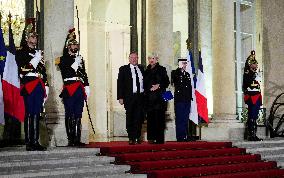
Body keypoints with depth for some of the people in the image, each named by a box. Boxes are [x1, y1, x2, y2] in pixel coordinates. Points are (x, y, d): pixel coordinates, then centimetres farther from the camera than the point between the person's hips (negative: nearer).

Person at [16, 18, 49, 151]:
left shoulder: (38, 53, 22)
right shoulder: (21, 52, 3)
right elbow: (22, 69, -10)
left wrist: (45, 87, 14)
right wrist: (35, 61, -10)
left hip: (39, 86, 6)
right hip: (28, 86, -6)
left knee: (37, 114, 4)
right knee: (29, 113, -9)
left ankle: (35, 141, 7)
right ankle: (29, 143, -8)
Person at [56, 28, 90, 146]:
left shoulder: (80, 59, 20)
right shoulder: (64, 59, 3)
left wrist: (86, 88, 12)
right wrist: (74, 65, -14)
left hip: (80, 90, 6)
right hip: (69, 90, -6)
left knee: (78, 116, 6)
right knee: (70, 115, -5)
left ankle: (77, 140, 9)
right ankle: (71, 140, -4)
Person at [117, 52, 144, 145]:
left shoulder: (141, 68, 13)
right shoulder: (123, 69, 3)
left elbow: (144, 82, 15)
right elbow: (120, 84, 0)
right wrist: (120, 97, -7)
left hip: (140, 96, 3)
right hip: (129, 97, -3)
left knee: (139, 118, 3)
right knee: (130, 118, 0)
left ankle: (137, 137, 13)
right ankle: (131, 138, 7)